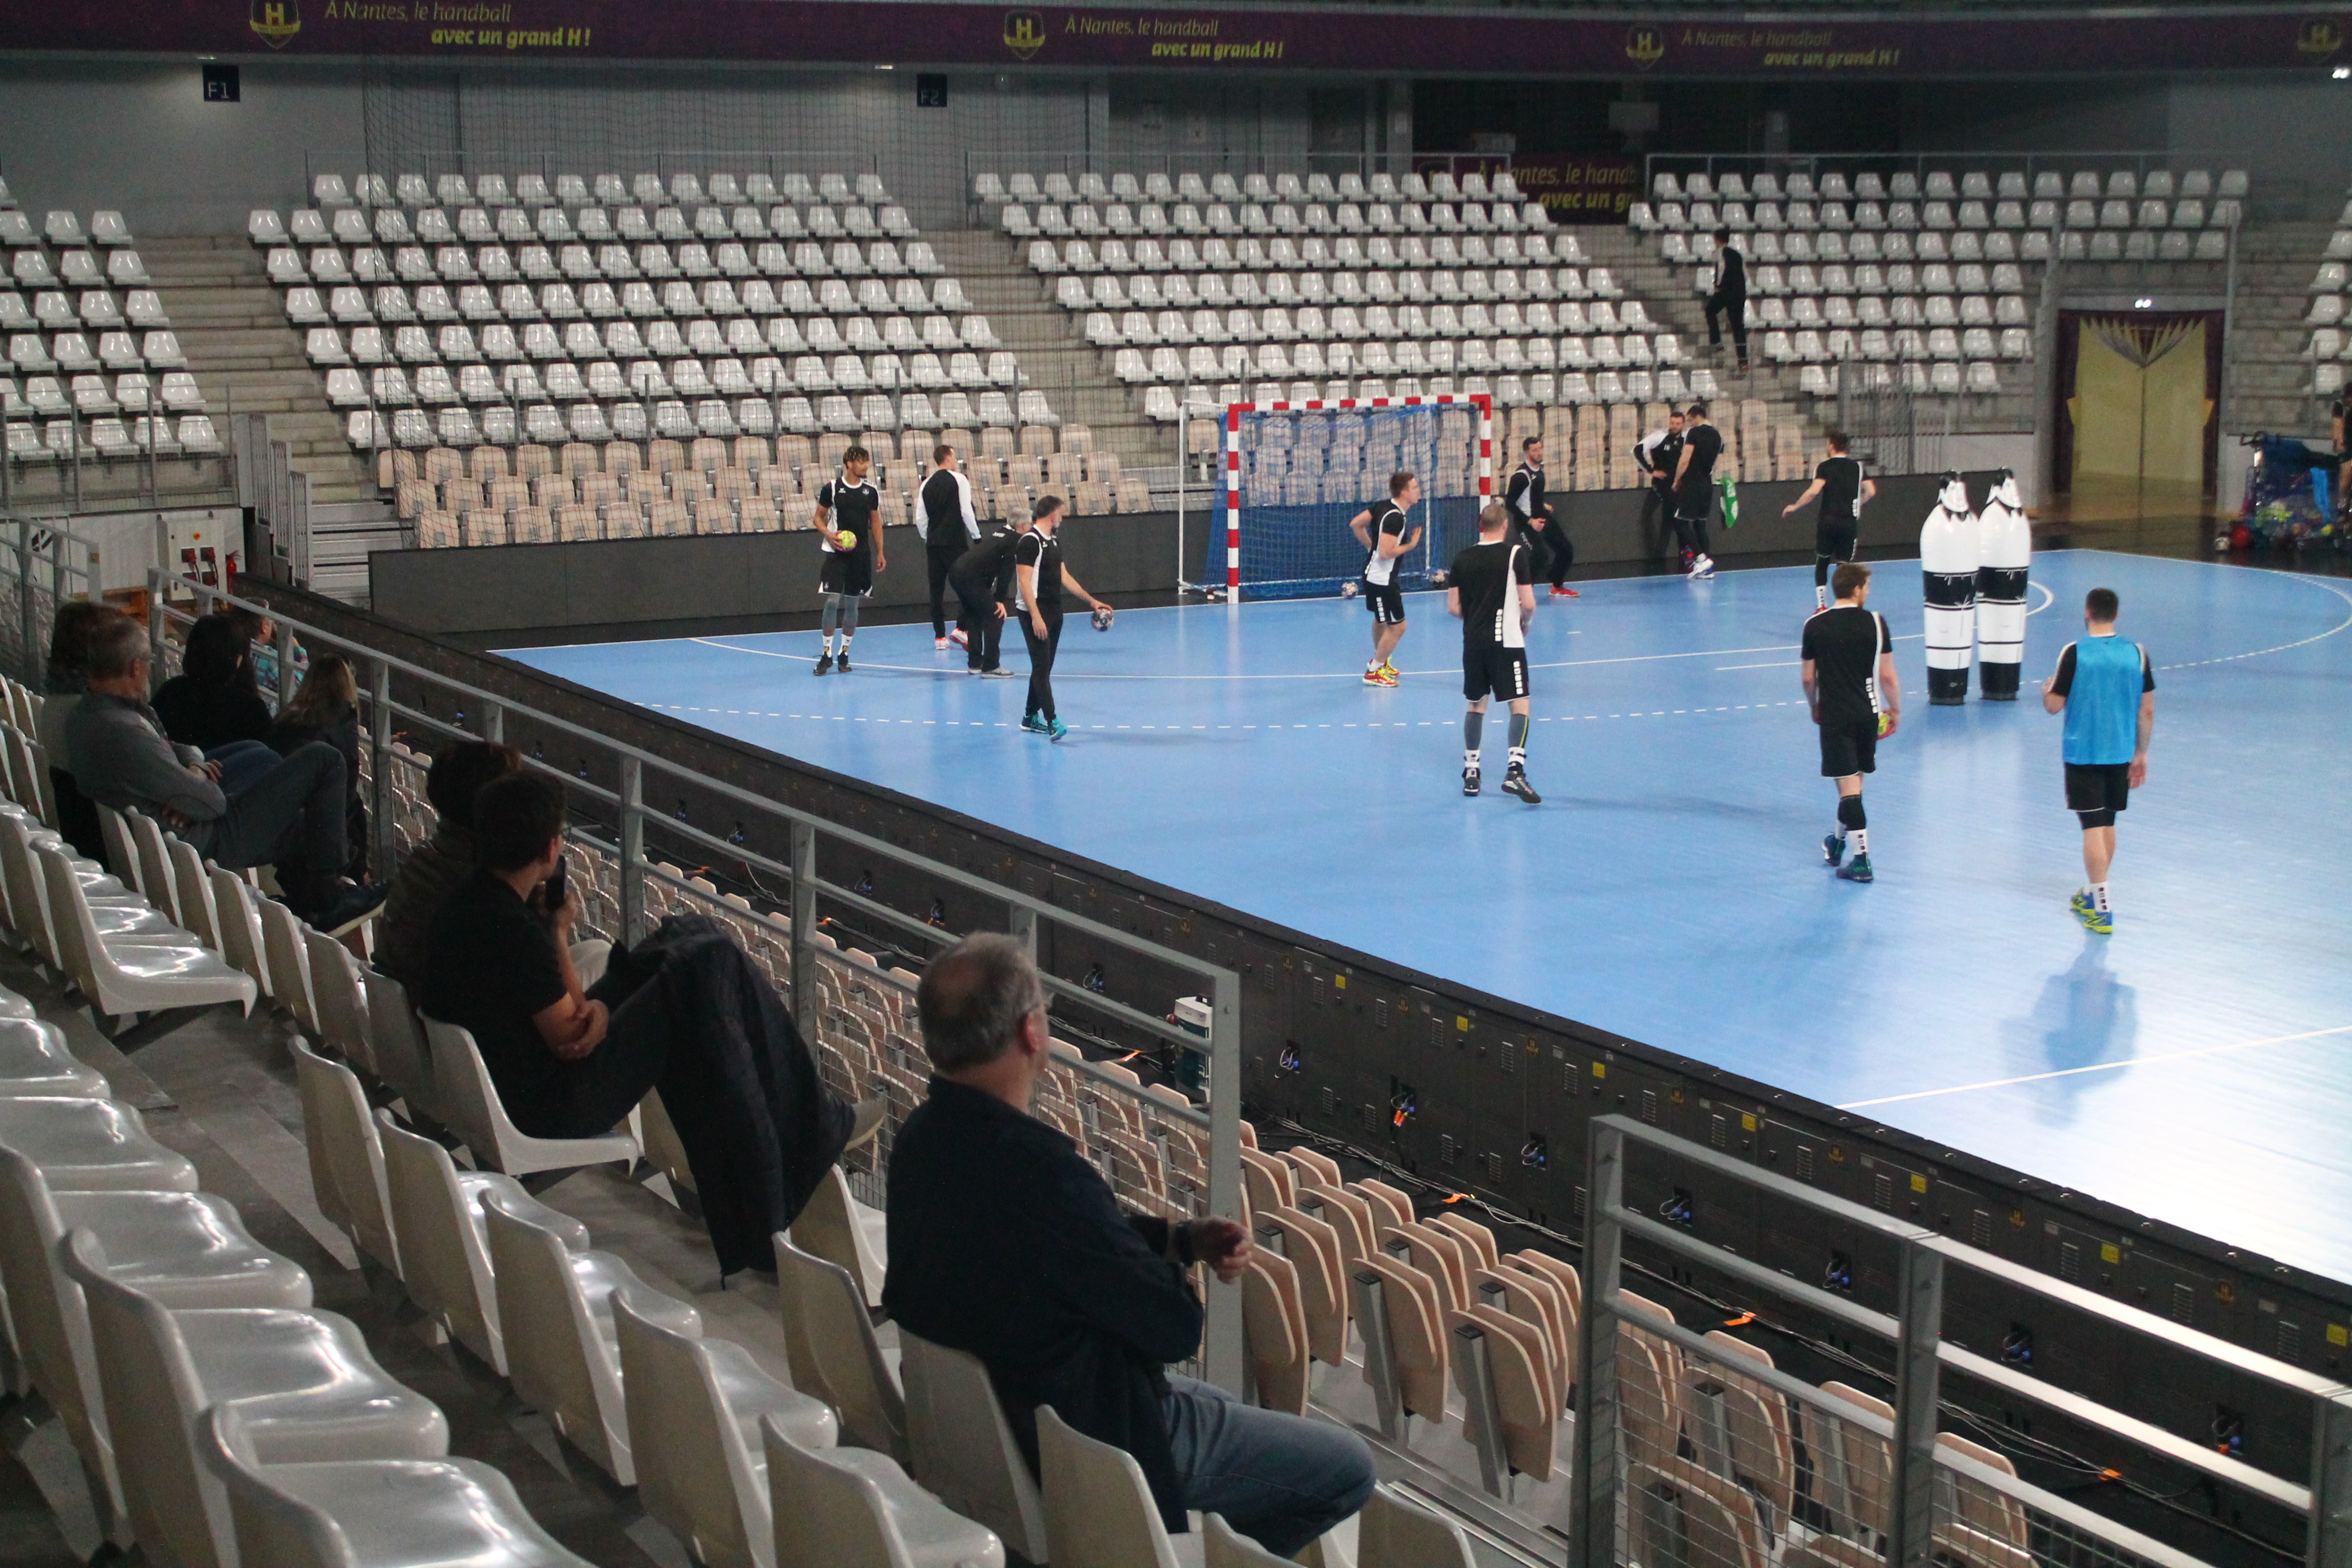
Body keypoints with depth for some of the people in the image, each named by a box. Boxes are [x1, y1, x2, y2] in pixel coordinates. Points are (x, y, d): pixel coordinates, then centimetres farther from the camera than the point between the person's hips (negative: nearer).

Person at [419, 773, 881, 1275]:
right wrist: (559, 933, -8)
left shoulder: (469, 901, 3)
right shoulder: (511, 929, -27)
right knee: (708, 963, -11)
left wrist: (597, 1008, -12)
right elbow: (569, 1036, -18)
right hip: (551, 1111, -10)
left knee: (691, 936, 13)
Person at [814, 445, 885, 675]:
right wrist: (829, 535, -14)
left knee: (852, 603, 6)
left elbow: (875, 522, 13)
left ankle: (844, 653, 15)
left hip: (861, 553, 3)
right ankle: (827, 654, -1)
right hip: (836, 552, -3)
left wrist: (880, 552, 9)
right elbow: (819, 518, 5)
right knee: (832, 601, -9)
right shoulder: (832, 488, -3)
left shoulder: (870, 491, 5)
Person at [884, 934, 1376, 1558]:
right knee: (1348, 1468, 4)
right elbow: (1176, 1328, -23)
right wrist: (1176, 1271, -3)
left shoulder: (923, 1139, -8)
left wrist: (1182, 1239, -4)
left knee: (1222, 1407, 32)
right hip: (1080, 1446, -9)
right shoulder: (1044, 1174, -36)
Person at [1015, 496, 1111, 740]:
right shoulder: (1029, 542, -14)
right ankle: (1052, 722, -18)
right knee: (1041, 667, -12)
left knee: (1044, 667, 13)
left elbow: (1064, 575, 21)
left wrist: (1091, 601, 20)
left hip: (1054, 612, 9)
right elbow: (1024, 582, -19)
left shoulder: (1054, 541, 14)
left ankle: (1031, 717, 23)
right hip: (1035, 613, -9)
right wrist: (1035, 617, -25)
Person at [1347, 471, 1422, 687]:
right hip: (1381, 579, -10)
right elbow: (1386, 553, -31)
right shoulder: (1395, 517, -26)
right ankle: (1373, 672, 8)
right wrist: (1411, 545, -18)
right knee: (1398, 627, -2)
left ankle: (1379, 660, 48)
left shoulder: (1383, 507, 2)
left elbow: (1355, 524, 10)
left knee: (1381, 620, 28)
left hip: (1373, 574, 10)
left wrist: (1371, 545, 17)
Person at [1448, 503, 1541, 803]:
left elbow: (1453, 608, 8)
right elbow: (1529, 603, -9)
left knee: (1476, 705, 17)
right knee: (1519, 704, -3)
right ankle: (1515, 770, -18)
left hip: (1473, 641, 5)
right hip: (1506, 641, -5)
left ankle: (1470, 771, 20)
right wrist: (1524, 624, 11)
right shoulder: (1516, 553, -5)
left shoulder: (1462, 559, 7)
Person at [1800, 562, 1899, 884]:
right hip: (1868, 713, 2)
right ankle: (1839, 842, 36)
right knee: (1854, 781, 18)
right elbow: (1888, 676, -4)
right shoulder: (1875, 622, -6)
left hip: (1834, 715, -1)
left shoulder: (1815, 626, -4)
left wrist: (1814, 707, 20)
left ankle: (1861, 859, -10)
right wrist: (1895, 709, 11)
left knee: (1848, 785, -4)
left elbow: (1808, 677, 2)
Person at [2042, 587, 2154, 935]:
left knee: (2093, 828, -4)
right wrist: (2140, 755, 13)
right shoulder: (2136, 653, -1)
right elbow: (2147, 710, 3)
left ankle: (2101, 908, -8)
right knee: (2107, 825, 18)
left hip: (2083, 754, -4)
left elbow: (2054, 706, -9)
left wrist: (2046, 690, 15)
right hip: (2120, 754, 4)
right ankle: (2093, 894, 33)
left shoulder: (2074, 653, -12)